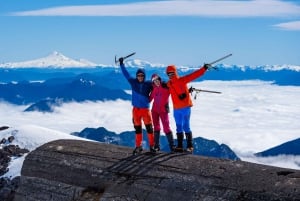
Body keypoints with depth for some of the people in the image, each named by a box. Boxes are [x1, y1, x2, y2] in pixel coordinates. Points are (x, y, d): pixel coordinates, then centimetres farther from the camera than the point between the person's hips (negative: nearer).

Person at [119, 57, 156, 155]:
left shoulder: (148, 84, -2)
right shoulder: (133, 82, 3)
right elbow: (126, 73, 12)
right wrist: (122, 64, 14)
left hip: (145, 109, -2)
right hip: (136, 109, 2)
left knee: (149, 128, -3)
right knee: (137, 128, 8)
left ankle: (152, 146, 7)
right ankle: (138, 146, 16)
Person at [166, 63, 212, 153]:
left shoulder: (182, 80, -8)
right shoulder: (169, 84, 7)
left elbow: (194, 75, -13)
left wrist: (204, 68, -20)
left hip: (185, 107, -6)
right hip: (176, 109, 6)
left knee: (186, 127, -7)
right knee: (179, 128, 11)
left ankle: (190, 146, -1)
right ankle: (180, 146, 17)